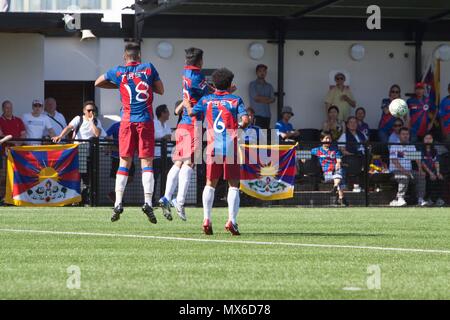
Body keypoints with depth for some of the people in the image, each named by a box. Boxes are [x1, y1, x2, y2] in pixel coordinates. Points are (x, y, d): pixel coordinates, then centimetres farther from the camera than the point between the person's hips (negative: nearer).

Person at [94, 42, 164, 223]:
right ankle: (148, 201, -12)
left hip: (127, 121, 1)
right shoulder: (148, 69, 1)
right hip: (146, 120, -1)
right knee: (147, 163, 1)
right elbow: (160, 90, 11)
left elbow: (98, 83, 19)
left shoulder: (118, 72, 2)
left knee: (124, 163, 6)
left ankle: (118, 203, -2)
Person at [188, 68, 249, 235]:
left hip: (213, 147, 2)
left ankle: (207, 218, 0)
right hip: (231, 147, -2)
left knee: (210, 184, 13)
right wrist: (241, 125, 13)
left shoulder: (206, 100, 7)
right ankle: (232, 220, -11)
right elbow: (245, 120, -8)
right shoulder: (236, 100, 3)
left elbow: (191, 112, 16)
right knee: (233, 185, 3)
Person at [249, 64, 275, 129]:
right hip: (256, 115, -5)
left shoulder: (269, 86, 18)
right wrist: (267, 98, 2)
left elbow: (272, 99, 6)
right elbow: (256, 97, -8)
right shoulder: (253, 84, 3)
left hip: (267, 116, 5)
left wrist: (261, 100, -8)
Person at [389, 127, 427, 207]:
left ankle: (420, 199, -21)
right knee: (404, 177, -36)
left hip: (408, 170, 6)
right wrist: (404, 170, -26)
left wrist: (420, 169, -10)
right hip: (396, 170, -6)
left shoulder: (411, 147, 16)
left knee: (421, 176, -17)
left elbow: (417, 159, 8)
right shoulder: (394, 147, -3)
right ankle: (400, 199, -39)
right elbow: (394, 161, -15)